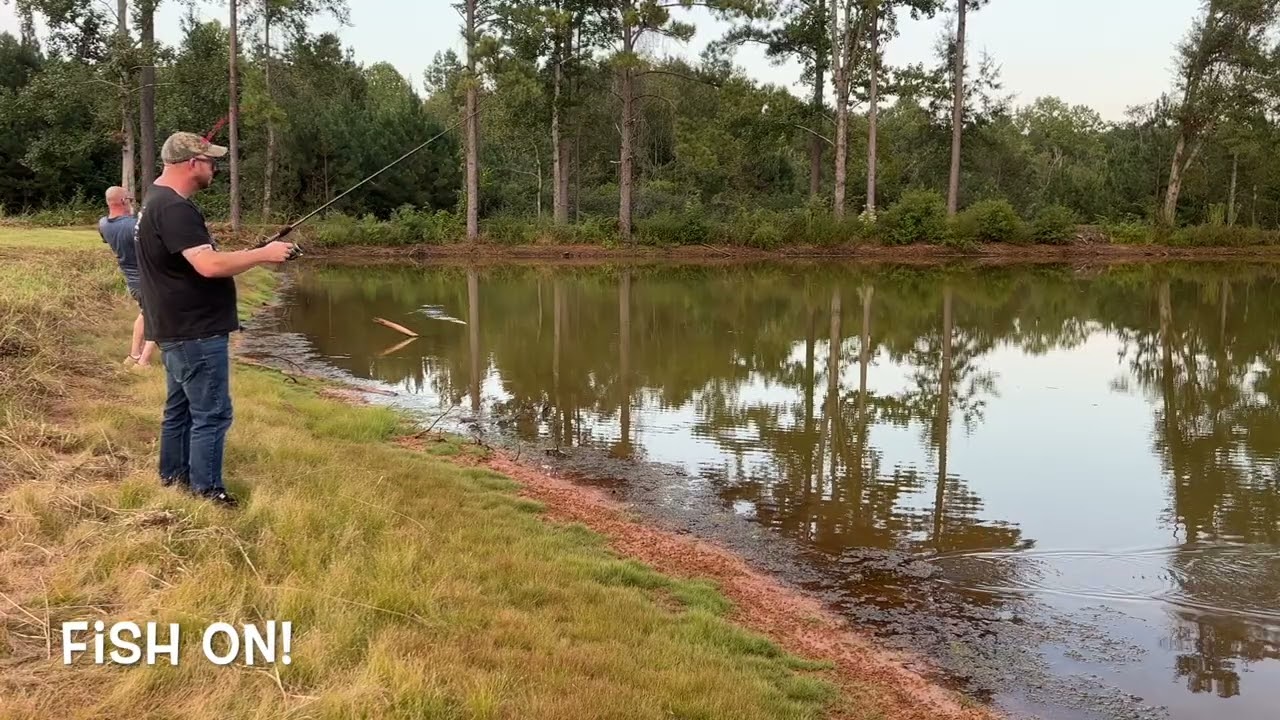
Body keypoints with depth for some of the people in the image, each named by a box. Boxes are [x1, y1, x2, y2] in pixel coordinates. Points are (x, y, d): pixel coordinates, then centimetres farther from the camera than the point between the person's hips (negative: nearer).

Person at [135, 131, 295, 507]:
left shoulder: (158, 199, 13)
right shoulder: (174, 208, -21)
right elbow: (209, 265, -30)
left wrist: (251, 256, 10)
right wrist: (263, 254, -19)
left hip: (179, 330, 11)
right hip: (196, 333, -11)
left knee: (181, 407, 19)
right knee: (212, 414, -4)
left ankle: (174, 477, 30)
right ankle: (206, 491, 2)